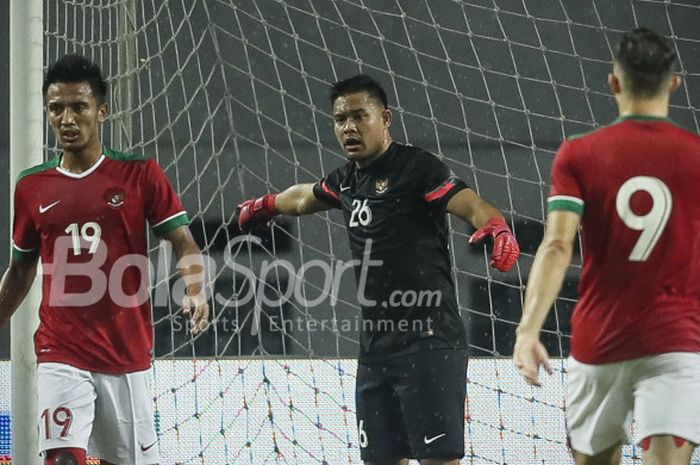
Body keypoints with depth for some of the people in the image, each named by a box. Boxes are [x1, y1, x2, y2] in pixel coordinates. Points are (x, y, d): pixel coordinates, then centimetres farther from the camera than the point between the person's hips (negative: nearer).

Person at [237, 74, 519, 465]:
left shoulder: (416, 167, -8)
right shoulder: (348, 180, 16)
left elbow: (473, 205, -20)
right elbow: (306, 198, 38)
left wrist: (497, 230, -42)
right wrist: (266, 205, 57)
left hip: (428, 344, -8)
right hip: (376, 347, 8)